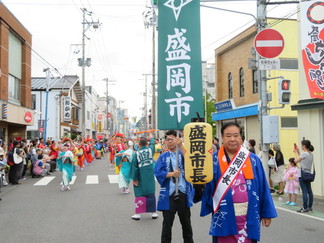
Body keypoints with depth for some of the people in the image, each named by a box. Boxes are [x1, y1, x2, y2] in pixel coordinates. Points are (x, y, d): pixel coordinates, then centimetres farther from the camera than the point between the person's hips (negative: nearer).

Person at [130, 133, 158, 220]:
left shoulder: (136, 153, -9)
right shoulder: (150, 149, -3)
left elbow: (134, 166, -8)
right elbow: (152, 143, 20)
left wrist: (134, 178, -3)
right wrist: (150, 135, 38)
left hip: (141, 178, -2)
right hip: (150, 177, 2)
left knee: (139, 193, 5)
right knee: (151, 193, 11)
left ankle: (137, 213, 6)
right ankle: (154, 212, 17)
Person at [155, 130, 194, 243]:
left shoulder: (183, 153, 6)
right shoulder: (163, 157, 6)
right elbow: (157, 172, -5)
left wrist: (181, 146, -24)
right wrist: (171, 174, -20)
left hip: (184, 193, 0)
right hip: (169, 194, 0)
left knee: (186, 222, 14)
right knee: (167, 224, 8)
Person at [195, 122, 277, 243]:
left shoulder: (253, 160, 2)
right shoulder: (213, 160, -1)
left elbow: (263, 188, 4)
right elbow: (204, 183, -9)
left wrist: (266, 213, 3)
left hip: (249, 217, 1)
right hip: (224, 218, -1)